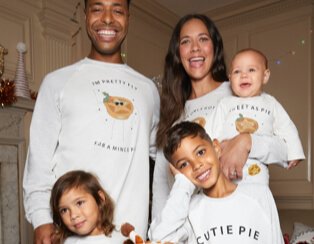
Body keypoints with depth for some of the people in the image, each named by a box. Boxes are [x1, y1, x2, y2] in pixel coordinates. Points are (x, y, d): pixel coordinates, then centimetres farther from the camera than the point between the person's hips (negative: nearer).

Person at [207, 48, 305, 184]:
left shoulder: (270, 103, 13)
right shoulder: (225, 104, 9)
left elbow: (286, 129, 15)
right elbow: (215, 132, 7)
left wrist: (294, 153, 8)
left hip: (257, 168, 1)